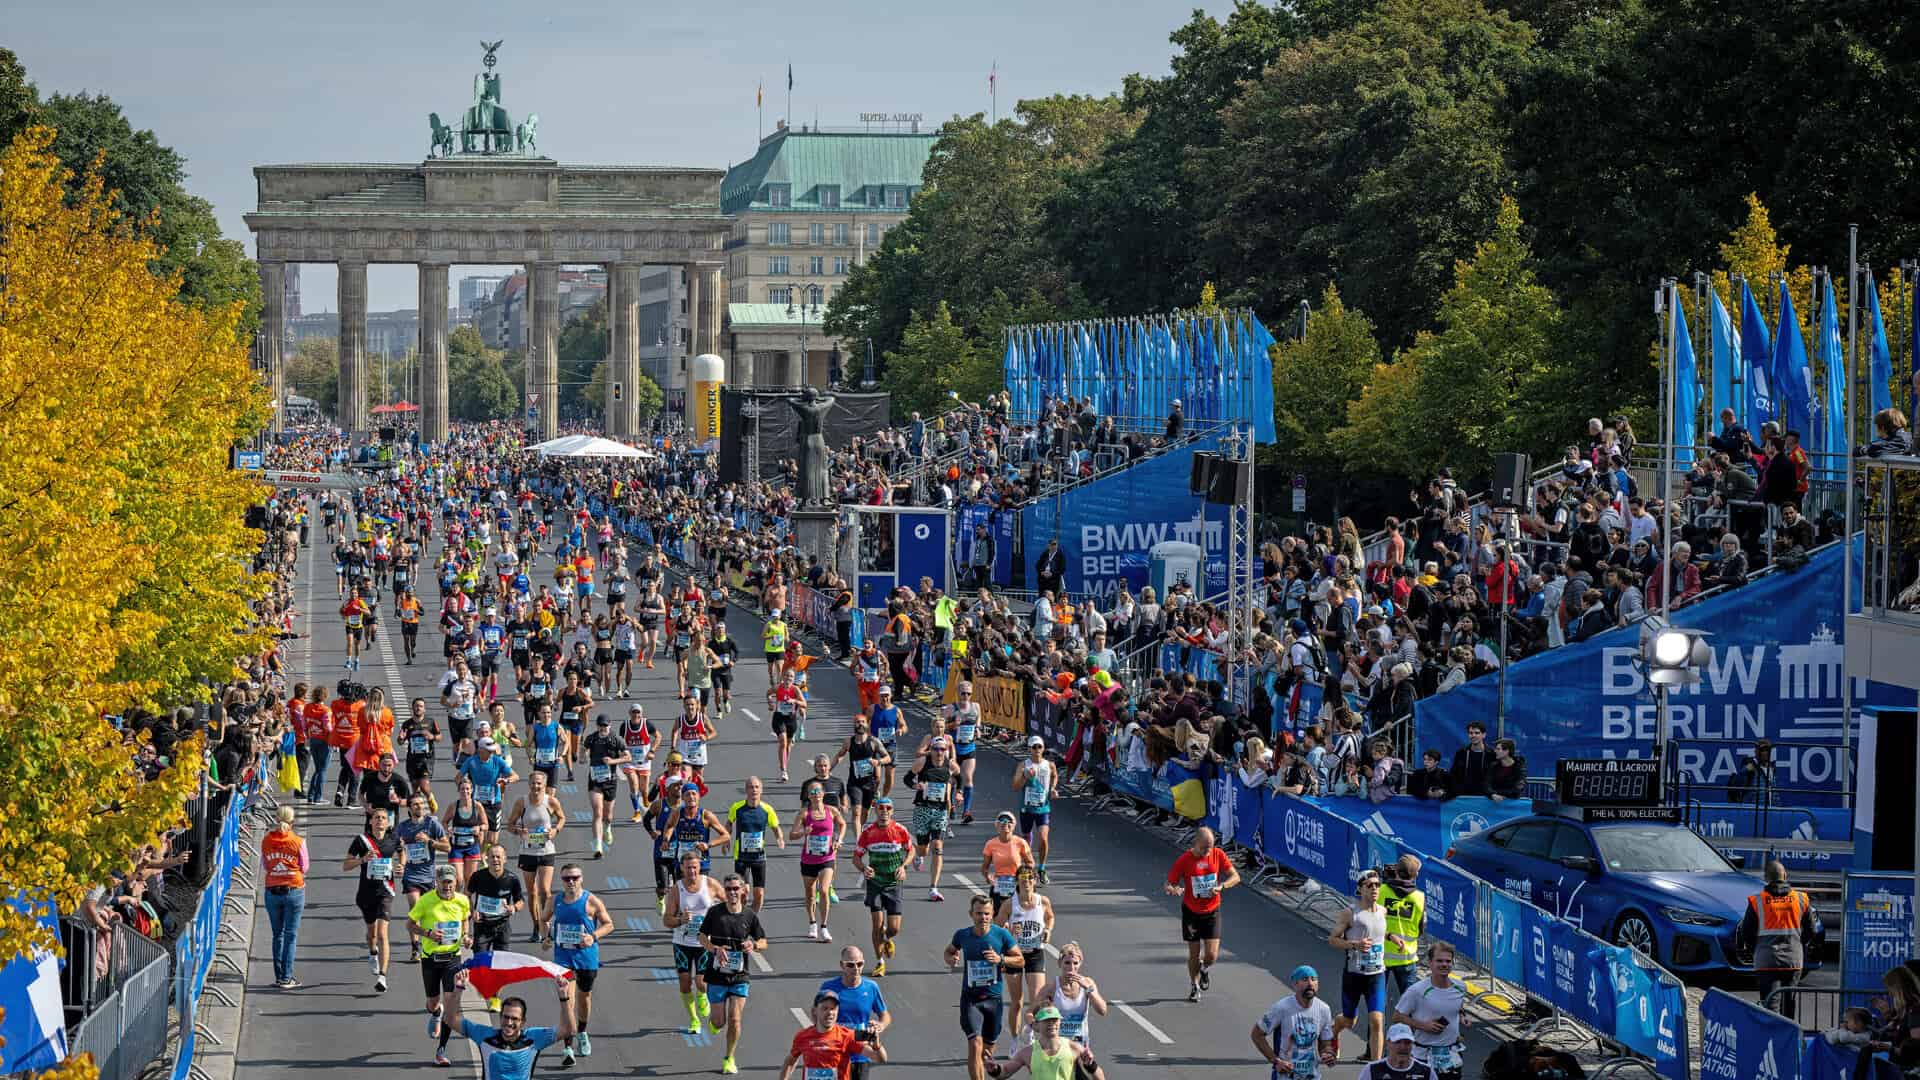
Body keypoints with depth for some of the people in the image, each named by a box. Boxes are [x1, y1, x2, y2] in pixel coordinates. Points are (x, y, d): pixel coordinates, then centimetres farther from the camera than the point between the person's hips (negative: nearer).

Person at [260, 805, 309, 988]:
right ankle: (286, 978, -2)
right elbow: (304, 867, 2)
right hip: (294, 890, -3)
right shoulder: (298, 842, -9)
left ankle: (279, 976, 14)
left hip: (272, 891, 3)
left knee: (277, 935, 13)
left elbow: (264, 867, 6)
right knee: (291, 935, 2)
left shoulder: (266, 841, -1)